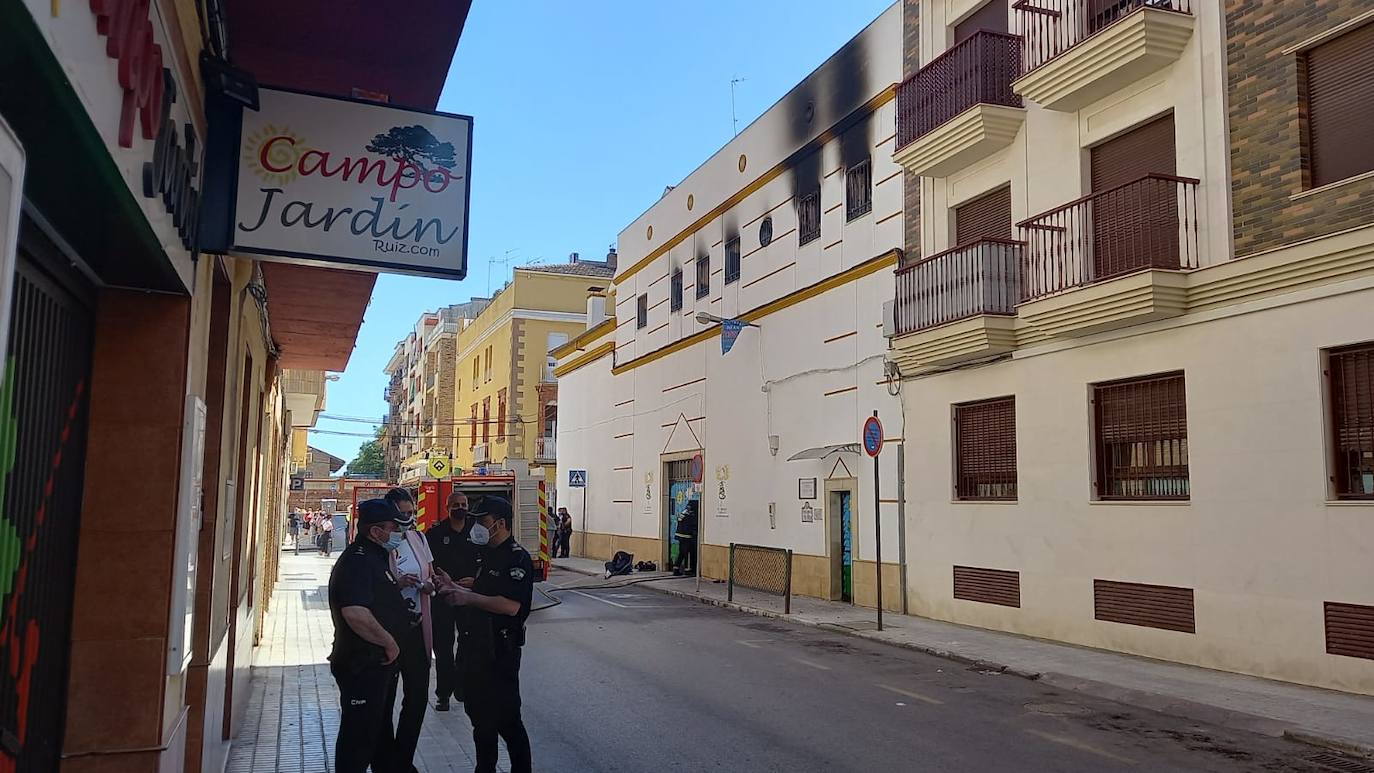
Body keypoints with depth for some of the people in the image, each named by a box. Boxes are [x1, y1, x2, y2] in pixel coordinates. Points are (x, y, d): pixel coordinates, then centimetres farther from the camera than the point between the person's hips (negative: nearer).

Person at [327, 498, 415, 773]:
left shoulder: (376, 557, 12)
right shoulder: (357, 561, -22)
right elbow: (355, 614, -36)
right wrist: (390, 643, -24)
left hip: (381, 661, 10)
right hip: (362, 665, -10)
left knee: (381, 727, 23)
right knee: (359, 734, 0)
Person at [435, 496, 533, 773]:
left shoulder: (517, 558, -17)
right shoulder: (489, 554, 13)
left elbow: (510, 605, -27)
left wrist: (468, 597, -26)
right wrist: (455, 587, 8)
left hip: (500, 651, -9)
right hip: (478, 646, 10)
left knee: (506, 718, -1)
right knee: (480, 714, 18)